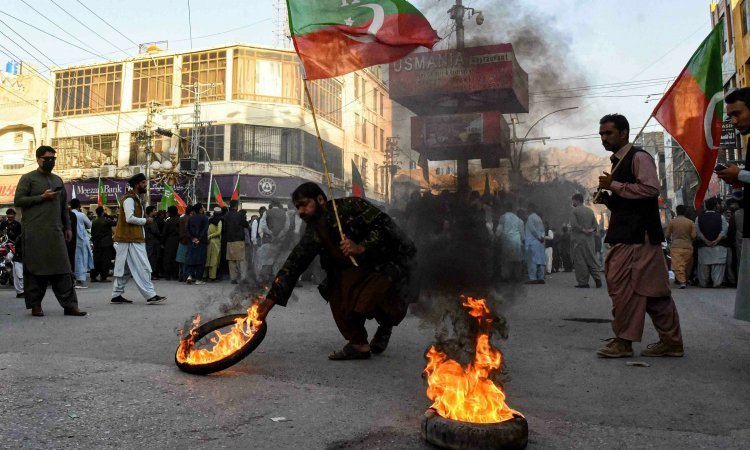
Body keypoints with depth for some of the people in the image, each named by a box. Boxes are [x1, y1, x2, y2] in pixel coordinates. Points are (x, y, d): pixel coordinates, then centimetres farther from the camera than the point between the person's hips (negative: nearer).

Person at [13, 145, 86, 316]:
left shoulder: (58, 180, 19)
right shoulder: (28, 178, 4)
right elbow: (18, 200, -4)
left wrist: (67, 227, 16)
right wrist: (42, 197, -12)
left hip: (56, 231, 4)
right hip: (35, 232, -4)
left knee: (63, 270, -1)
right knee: (35, 269, 0)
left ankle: (69, 305, -2)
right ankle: (35, 305, 10)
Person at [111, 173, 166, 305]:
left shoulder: (136, 198, 20)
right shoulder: (129, 198, -11)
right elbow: (129, 218, -21)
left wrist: (146, 219, 6)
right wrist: (146, 221, -11)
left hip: (133, 239, 10)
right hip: (131, 240, -10)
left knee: (125, 269, 12)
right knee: (142, 268, -10)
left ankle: (116, 295, 18)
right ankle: (150, 295, -9)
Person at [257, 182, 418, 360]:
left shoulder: (352, 206, -15)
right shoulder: (314, 233, 2)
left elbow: (385, 226, -19)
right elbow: (294, 264, -3)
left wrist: (361, 248, -30)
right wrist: (271, 298, -10)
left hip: (390, 260, -6)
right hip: (358, 270, 6)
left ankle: (386, 324, 5)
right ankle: (358, 343, -4)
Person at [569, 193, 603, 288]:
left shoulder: (574, 211, -5)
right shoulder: (590, 211, 13)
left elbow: (574, 224, -17)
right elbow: (595, 224, 8)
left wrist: (583, 230, -9)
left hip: (578, 239, -5)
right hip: (590, 239, 5)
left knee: (580, 261, -2)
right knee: (592, 259, 10)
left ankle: (583, 282, -2)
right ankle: (597, 279, 1)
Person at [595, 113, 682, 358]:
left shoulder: (638, 157, -7)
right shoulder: (619, 161, 22)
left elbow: (650, 188, -21)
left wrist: (614, 185, -16)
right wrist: (607, 199, 11)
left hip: (637, 235, -9)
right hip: (625, 235, 9)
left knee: (623, 287, -10)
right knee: (653, 291, 10)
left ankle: (623, 342, -1)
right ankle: (670, 341, 16)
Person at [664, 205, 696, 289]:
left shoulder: (671, 222, 0)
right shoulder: (690, 222, 3)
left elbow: (667, 235, 3)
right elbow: (694, 235, 1)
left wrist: (670, 239, 25)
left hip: (676, 247, -2)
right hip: (688, 247, 2)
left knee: (678, 265, -9)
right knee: (687, 265, 17)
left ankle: (682, 281, -23)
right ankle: (685, 280, 26)